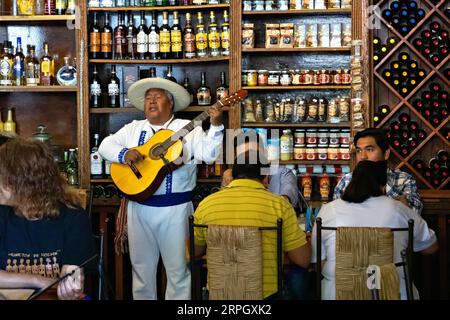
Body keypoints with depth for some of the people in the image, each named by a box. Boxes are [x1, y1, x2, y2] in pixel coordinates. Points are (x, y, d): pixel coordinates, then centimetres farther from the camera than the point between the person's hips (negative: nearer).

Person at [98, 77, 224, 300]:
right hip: (139, 206, 3)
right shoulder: (133, 129, 12)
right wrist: (124, 153, -14)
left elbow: (208, 154, -11)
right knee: (141, 266, 13)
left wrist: (216, 126, -24)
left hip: (175, 208, -3)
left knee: (178, 269, 3)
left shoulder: (188, 129, 1)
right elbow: (105, 145, 6)